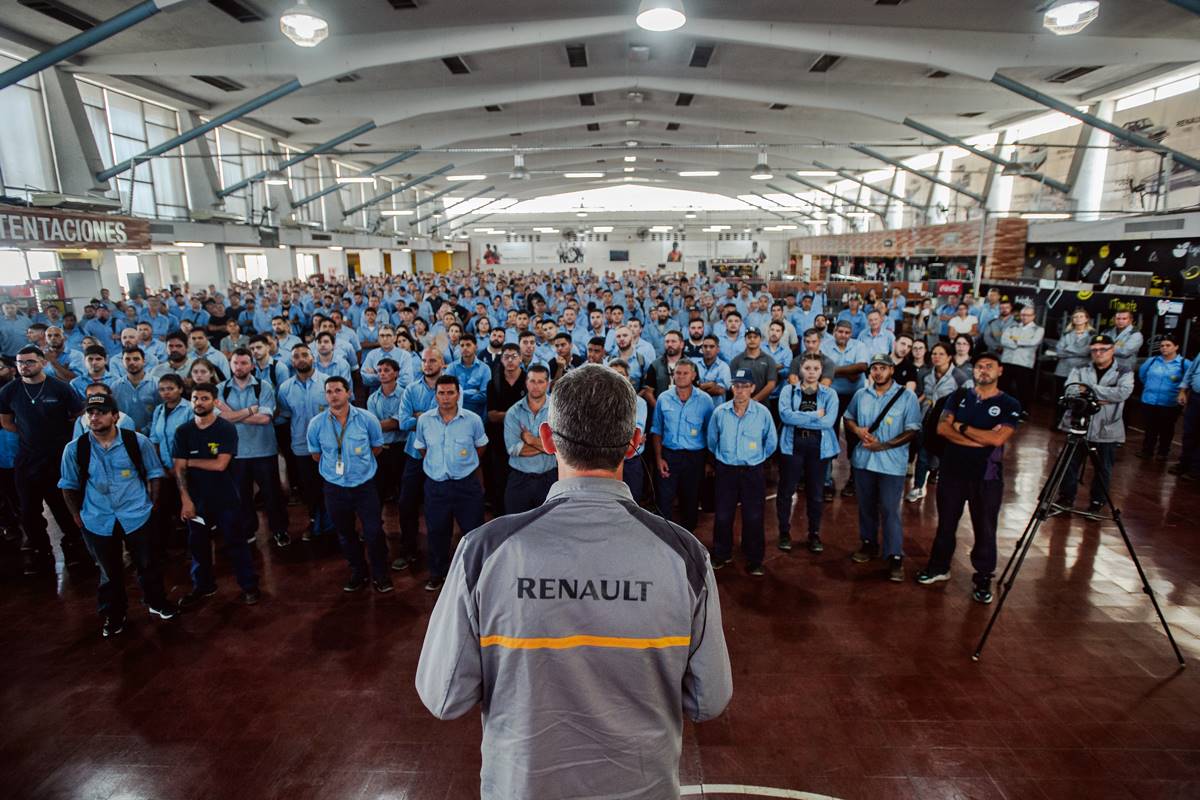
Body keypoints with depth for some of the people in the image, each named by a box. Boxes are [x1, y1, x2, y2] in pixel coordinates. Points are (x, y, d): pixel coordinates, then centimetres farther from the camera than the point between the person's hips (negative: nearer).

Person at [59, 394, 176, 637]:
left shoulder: (138, 441, -10)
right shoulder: (75, 449, -7)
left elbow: (154, 474, 1)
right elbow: (69, 485, 5)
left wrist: (151, 505, 0)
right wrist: (77, 516, 3)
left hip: (137, 516, -1)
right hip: (97, 521, 1)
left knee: (148, 566, 14)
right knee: (109, 572, 17)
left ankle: (157, 603, 38)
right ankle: (113, 615, 37)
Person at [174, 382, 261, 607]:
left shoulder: (226, 428, -10)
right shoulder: (183, 431, 1)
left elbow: (220, 464, -17)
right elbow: (179, 468, -3)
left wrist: (191, 461, -6)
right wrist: (185, 499, -10)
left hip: (226, 498, -3)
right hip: (196, 498, 4)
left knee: (235, 542, 4)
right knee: (198, 544, 15)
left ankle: (249, 585, 15)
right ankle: (202, 586, 32)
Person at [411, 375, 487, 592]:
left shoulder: (473, 420, -8)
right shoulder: (424, 420, -3)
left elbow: (480, 447, 8)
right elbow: (420, 448, 13)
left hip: (467, 484, -2)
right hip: (435, 485, 2)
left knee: (474, 530, 6)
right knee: (437, 531, 14)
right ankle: (438, 573, 34)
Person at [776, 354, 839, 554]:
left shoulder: (830, 394, 2)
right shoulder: (788, 390, 0)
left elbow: (829, 421, -14)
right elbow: (785, 415, -17)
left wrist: (798, 419, -15)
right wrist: (814, 415, -15)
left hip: (819, 448, 1)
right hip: (792, 446, -1)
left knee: (815, 493, 11)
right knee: (786, 491, 6)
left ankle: (814, 534, 26)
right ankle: (784, 533, 21)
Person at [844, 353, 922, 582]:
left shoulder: (907, 396, -8)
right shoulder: (861, 394, 5)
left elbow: (913, 431, -10)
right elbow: (848, 418, 17)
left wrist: (884, 445, -18)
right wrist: (857, 430, -6)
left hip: (891, 463, -4)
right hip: (863, 459, 4)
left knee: (889, 510, -4)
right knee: (866, 506, 16)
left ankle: (895, 557, 6)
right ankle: (869, 544, 33)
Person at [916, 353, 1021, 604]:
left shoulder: (1009, 405, -2)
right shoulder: (959, 397, 5)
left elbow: (998, 438, -17)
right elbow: (942, 428, -8)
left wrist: (961, 427, -10)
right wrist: (981, 439, -15)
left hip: (987, 476, -2)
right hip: (952, 471, 2)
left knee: (985, 530, 6)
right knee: (946, 524, 14)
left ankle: (983, 579, 20)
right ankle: (938, 567, 30)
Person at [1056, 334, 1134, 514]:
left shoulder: (1124, 372, 1)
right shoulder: (1080, 370, 6)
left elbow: (1123, 393, -17)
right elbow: (1070, 390, -10)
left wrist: (1091, 389, -16)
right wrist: (1098, 398, -19)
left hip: (1108, 430, -1)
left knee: (1103, 469, 8)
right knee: (1070, 465, 8)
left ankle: (1097, 502, 23)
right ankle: (1066, 498, 22)